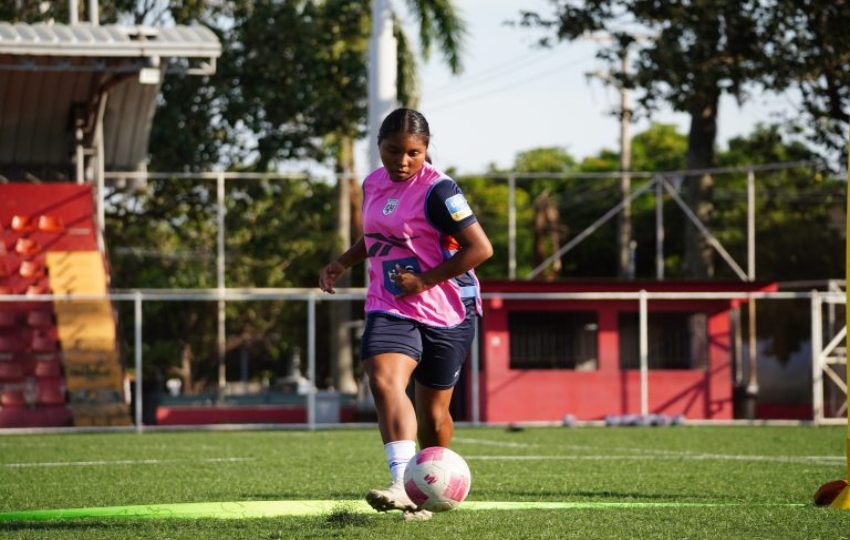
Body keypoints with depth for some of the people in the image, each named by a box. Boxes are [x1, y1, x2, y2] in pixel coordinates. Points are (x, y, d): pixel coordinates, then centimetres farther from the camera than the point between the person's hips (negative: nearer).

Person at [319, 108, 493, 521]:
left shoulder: (438, 191, -15)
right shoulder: (373, 184, 7)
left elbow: (480, 248, -18)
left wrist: (424, 280, -19)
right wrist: (343, 262, 10)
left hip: (446, 312, -4)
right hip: (390, 308, 4)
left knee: (432, 412, 7)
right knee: (384, 380, -24)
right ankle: (404, 485, -37)